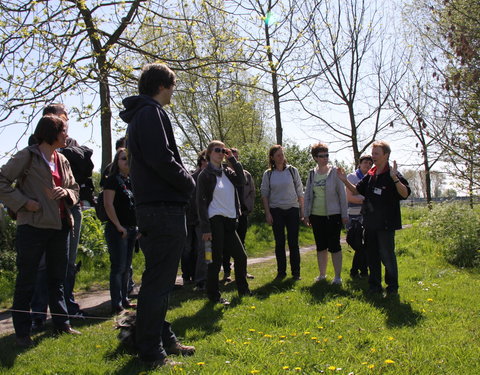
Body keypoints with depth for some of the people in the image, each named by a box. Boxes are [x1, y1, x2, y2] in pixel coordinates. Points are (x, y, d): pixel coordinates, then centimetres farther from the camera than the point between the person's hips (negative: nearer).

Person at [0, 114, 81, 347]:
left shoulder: (62, 161, 14)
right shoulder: (28, 156, -7)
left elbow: (75, 188, 19)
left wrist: (67, 193, -3)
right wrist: (23, 202, -15)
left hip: (60, 225, 7)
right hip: (33, 225, -7)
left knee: (58, 278, 14)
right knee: (26, 281, 2)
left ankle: (62, 324, 24)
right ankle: (22, 332, 11)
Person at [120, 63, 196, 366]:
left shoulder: (139, 115, 21)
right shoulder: (151, 113, -11)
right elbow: (162, 159, -22)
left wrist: (183, 183, 11)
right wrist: (189, 182, -7)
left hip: (152, 207, 11)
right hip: (164, 209, -11)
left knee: (160, 279, 17)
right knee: (158, 281, -5)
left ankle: (164, 338, 28)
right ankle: (151, 352, 3)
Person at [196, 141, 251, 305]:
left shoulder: (227, 172, 14)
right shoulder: (205, 175, -5)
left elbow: (241, 181, -4)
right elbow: (201, 202, -10)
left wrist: (232, 159, -5)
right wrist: (205, 228, -15)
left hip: (229, 221, 7)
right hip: (215, 221, -7)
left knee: (241, 256, 11)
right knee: (216, 260, -1)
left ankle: (243, 290, 27)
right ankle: (214, 295, 12)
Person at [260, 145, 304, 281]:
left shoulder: (292, 171, 2)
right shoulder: (268, 174, 2)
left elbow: (300, 192, 5)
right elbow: (264, 194, 4)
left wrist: (302, 210, 2)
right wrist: (267, 213, -3)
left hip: (292, 210, 0)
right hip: (276, 211, 0)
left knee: (293, 242, 2)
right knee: (279, 243, 5)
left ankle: (296, 272, 11)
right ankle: (281, 272, 14)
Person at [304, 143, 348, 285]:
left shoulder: (335, 172, -5)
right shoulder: (312, 174, 6)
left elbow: (342, 194, -4)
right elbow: (307, 194, 12)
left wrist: (344, 214, -6)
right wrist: (306, 214, 8)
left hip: (333, 215, -4)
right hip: (316, 215, 4)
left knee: (334, 246, -1)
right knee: (320, 246, 12)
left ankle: (338, 276, 9)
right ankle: (322, 274, 24)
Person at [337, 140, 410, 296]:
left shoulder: (393, 175, -10)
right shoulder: (370, 175, 10)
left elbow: (405, 194, -23)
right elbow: (357, 191, 20)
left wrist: (395, 178, -35)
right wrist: (345, 181, 5)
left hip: (385, 224, -7)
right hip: (370, 223, 7)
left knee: (387, 256, 0)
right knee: (372, 255, 13)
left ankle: (392, 287, 14)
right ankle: (375, 285, 25)